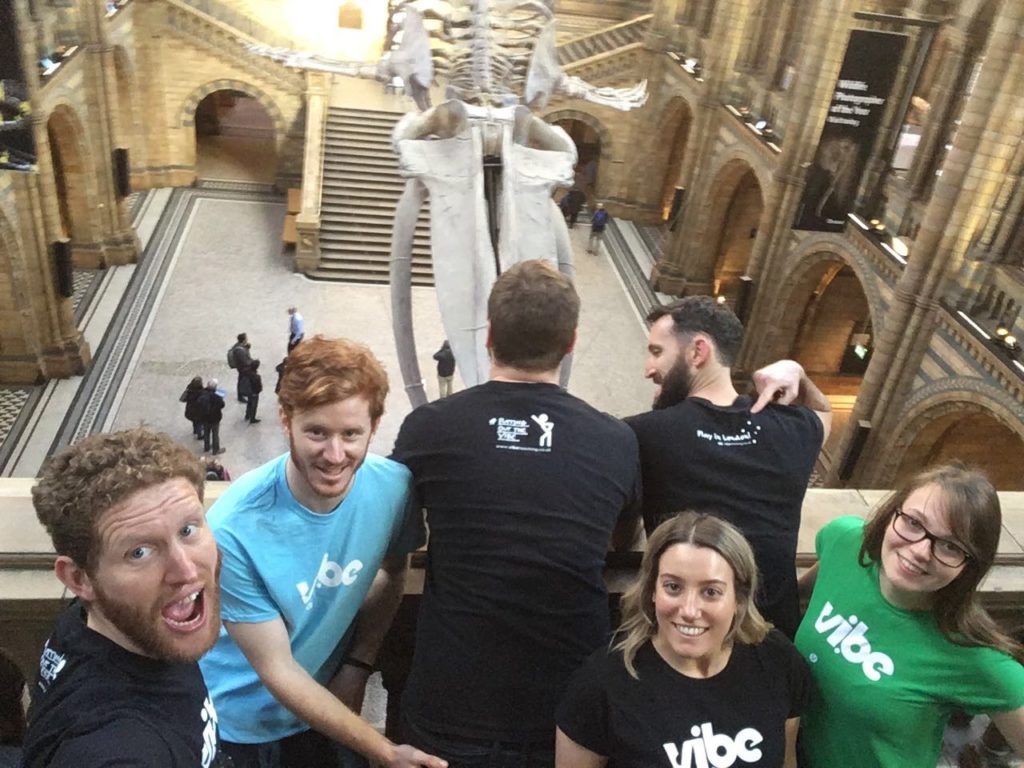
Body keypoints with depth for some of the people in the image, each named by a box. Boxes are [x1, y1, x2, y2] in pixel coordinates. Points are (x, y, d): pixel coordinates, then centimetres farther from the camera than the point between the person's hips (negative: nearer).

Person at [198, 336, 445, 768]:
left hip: (327, 702, 3)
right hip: (238, 721, -2)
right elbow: (278, 672, -23)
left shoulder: (393, 486, -20)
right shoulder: (234, 529, -31)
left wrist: (358, 666, -7)